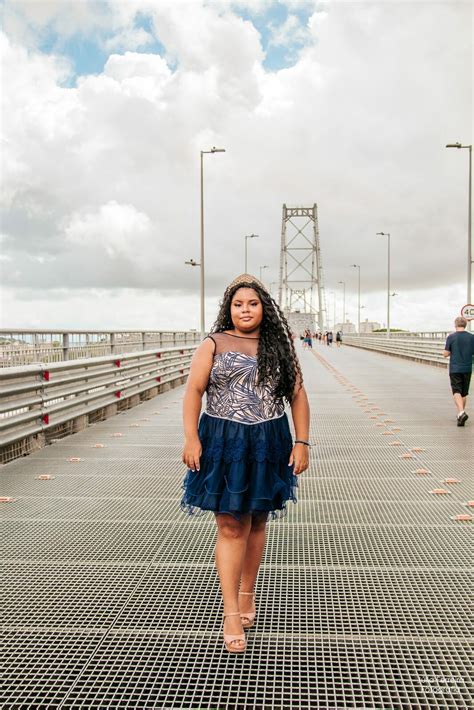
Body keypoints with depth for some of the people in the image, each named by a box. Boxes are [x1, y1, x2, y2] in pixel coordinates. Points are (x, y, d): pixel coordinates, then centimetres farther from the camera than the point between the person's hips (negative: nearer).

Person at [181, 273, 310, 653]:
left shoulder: (279, 346, 6)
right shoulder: (214, 344, 1)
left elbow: (298, 395, 6)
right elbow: (194, 391, -4)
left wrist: (301, 442, -1)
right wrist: (191, 438, -14)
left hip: (268, 444, 3)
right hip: (224, 443, -2)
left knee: (256, 523, 14)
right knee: (231, 527, -3)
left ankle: (247, 595, 33)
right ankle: (231, 613, 4)